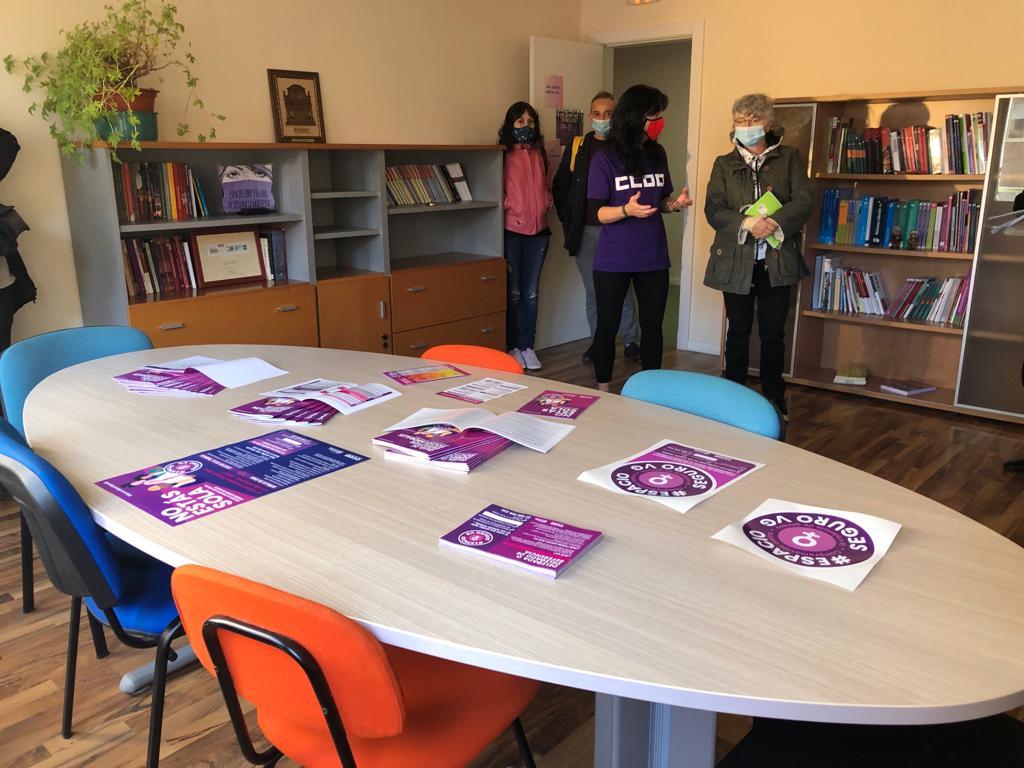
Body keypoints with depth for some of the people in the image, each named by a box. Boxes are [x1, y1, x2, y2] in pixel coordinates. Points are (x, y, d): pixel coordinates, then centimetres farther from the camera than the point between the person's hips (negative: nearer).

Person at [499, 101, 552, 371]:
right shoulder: (503, 155, -4)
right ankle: (513, 347, 13)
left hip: (538, 231, 5)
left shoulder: (538, 154, 13)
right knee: (513, 293, 3)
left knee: (531, 293, 8)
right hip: (511, 230, -4)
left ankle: (528, 347, 16)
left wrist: (546, 202, 7)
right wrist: (510, 205, -16)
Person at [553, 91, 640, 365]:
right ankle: (597, 341, 20)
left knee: (621, 289, 2)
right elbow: (560, 187, 12)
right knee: (593, 291, 9)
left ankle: (630, 341, 15)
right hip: (586, 231, 2)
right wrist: (568, 221, 7)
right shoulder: (577, 147, 7)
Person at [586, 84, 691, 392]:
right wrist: (627, 210, -27)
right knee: (607, 325, 7)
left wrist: (675, 204, -5)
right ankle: (603, 393, 21)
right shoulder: (605, 158, -8)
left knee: (652, 324, 9)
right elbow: (596, 212, -10)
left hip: (654, 258, 4)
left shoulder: (657, 154, 5)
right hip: (613, 260, -4)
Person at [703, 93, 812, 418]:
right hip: (736, 261, 0)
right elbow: (713, 209, -5)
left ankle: (775, 401, 21)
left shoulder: (790, 159, 5)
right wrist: (748, 223, -21)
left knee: (773, 333, 8)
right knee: (738, 331, 9)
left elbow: (803, 202, -7)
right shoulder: (724, 164, 7)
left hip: (777, 261, 0)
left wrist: (772, 223, -24)